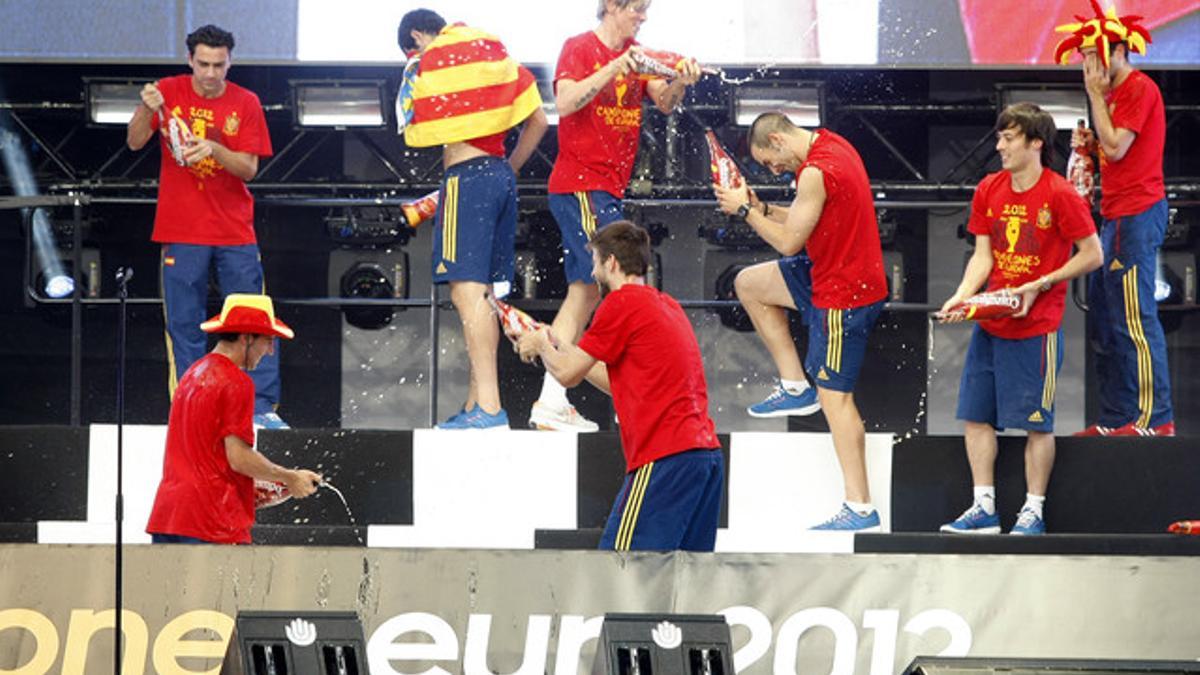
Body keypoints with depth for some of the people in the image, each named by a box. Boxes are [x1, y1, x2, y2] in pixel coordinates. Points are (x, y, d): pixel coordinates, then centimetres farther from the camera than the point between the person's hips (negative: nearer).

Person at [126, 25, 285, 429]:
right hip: (181, 231, -1)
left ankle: (263, 407, -1)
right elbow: (135, 142, -6)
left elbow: (249, 168, -5)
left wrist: (213, 149, -23)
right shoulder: (169, 92, 1)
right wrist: (146, 109, -25)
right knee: (184, 324, 0)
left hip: (234, 231, 1)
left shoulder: (245, 103, 1)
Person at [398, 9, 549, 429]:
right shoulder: (495, 52, 18)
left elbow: (420, 137, -10)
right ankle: (476, 406, 14)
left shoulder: (435, 60, -5)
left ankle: (489, 407, -23)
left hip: (466, 177, -8)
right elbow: (538, 121, 16)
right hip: (501, 175, 8)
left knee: (466, 290, -13)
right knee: (483, 292, 12)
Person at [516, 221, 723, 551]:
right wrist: (557, 345, 32)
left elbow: (567, 374, 1)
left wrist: (541, 345, 21)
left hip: (665, 459, -9)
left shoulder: (622, 302, -4)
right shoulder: (667, 305, 21)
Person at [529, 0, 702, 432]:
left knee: (586, 291, 8)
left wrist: (680, 82, -16)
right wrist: (615, 69, -30)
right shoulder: (579, 48, -7)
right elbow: (565, 102, -22)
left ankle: (551, 404, 9)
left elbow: (664, 104, 5)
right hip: (581, 183, -9)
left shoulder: (634, 56, 15)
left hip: (607, 189, 9)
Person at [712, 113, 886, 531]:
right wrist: (761, 208, 4)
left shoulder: (815, 173, -25)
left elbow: (789, 242, -18)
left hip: (841, 298, -10)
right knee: (749, 285, 20)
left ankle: (861, 509, -5)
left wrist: (745, 211, -6)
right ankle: (795, 387, 22)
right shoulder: (830, 145, 6)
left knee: (834, 396, -6)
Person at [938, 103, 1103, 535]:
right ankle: (983, 508, 15)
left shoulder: (1060, 195, -12)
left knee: (1036, 422, 0)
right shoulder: (989, 190, 5)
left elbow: (1092, 255, -9)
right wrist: (961, 297, -8)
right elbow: (983, 256, 8)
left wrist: (1039, 285, -15)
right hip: (989, 324, 6)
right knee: (975, 414, 7)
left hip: (1037, 326, -6)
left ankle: (1033, 512, 8)